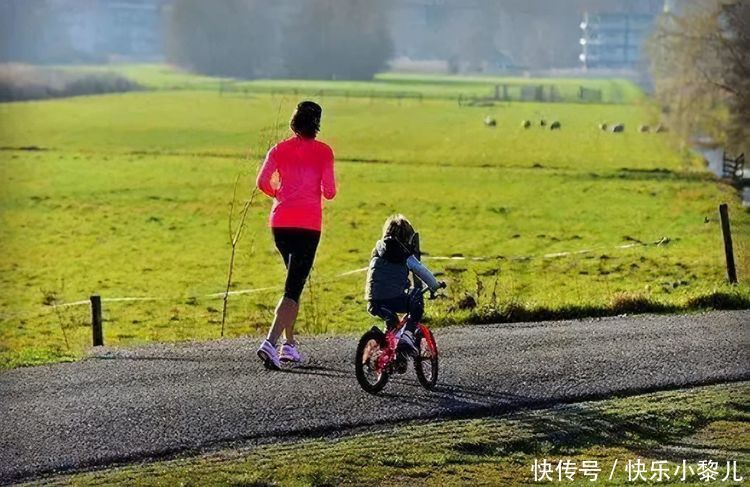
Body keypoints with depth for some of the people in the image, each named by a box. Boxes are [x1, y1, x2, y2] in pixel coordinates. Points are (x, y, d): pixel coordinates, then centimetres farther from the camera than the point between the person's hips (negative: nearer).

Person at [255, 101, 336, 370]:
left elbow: (262, 182, -3)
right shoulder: (323, 151, -2)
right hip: (308, 224, -4)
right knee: (293, 287, -6)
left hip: (280, 223, 4)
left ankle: (290, 343, 21)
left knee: (295, 279, 22)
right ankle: (270, 342, -24)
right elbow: (329, 191, -6)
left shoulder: (279, 149, 6)